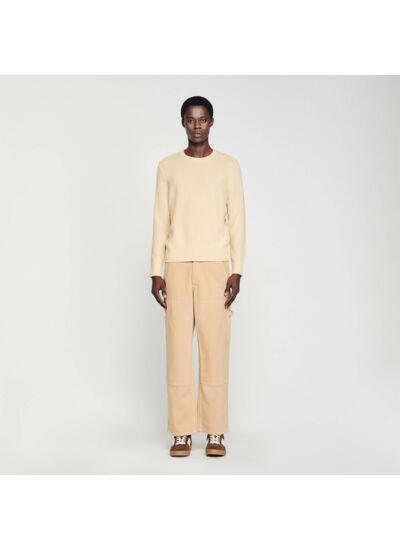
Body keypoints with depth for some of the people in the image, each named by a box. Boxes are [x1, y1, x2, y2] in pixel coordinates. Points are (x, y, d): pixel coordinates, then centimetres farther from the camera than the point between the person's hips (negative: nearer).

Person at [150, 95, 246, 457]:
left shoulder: (229, 166, 6)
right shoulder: (168, 166, 10)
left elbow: (237, 220, 2)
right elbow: (161, 222, 7)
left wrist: (237, 270, -7)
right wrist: (157, 272, 0)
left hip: (214, 264, -1)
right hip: (177, 265, 1)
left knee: (215, 345, -3)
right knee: (178, 346, -1)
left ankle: (215, 430, 6)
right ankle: (182, 430, 7)